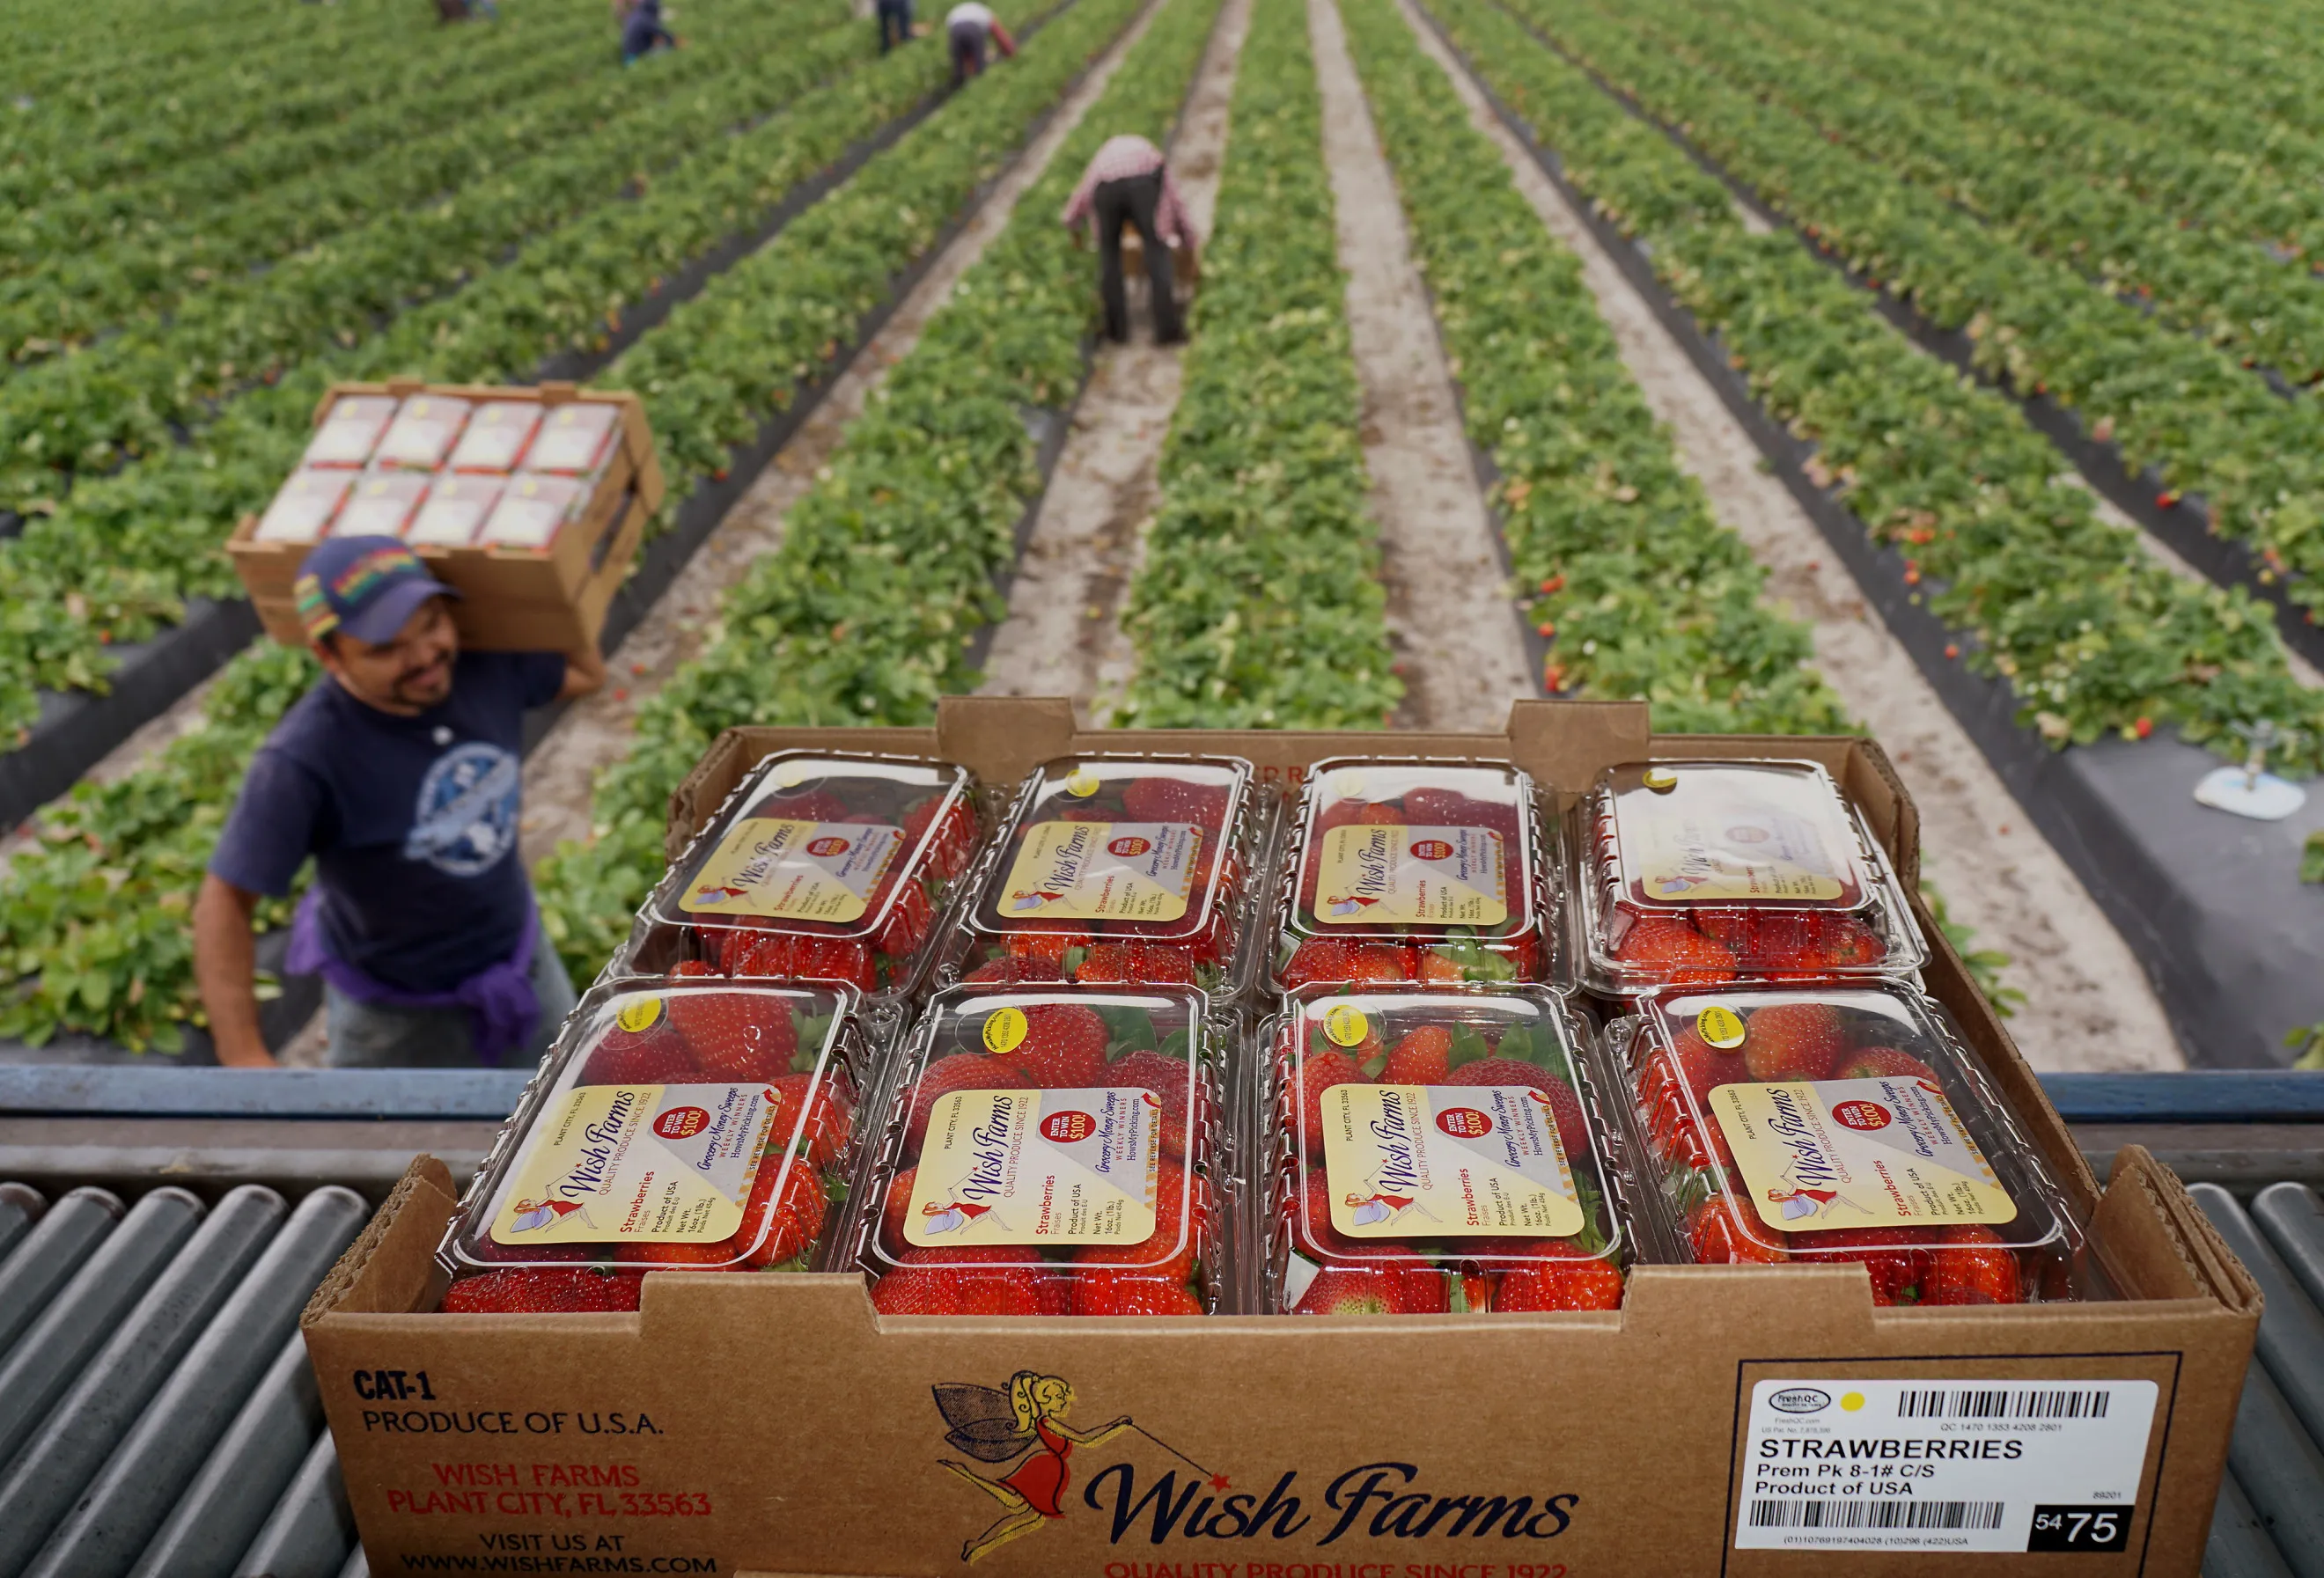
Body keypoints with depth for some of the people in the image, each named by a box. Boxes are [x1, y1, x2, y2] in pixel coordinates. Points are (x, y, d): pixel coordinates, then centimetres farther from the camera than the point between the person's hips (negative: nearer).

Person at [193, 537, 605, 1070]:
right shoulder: (304, 759, -35)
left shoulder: (485, 662, -20)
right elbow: (223, 904, -29)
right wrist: (245, 1058, -36)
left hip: (519, 957, 5)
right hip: (397, 1007, -5)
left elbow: (587, 674, 1)